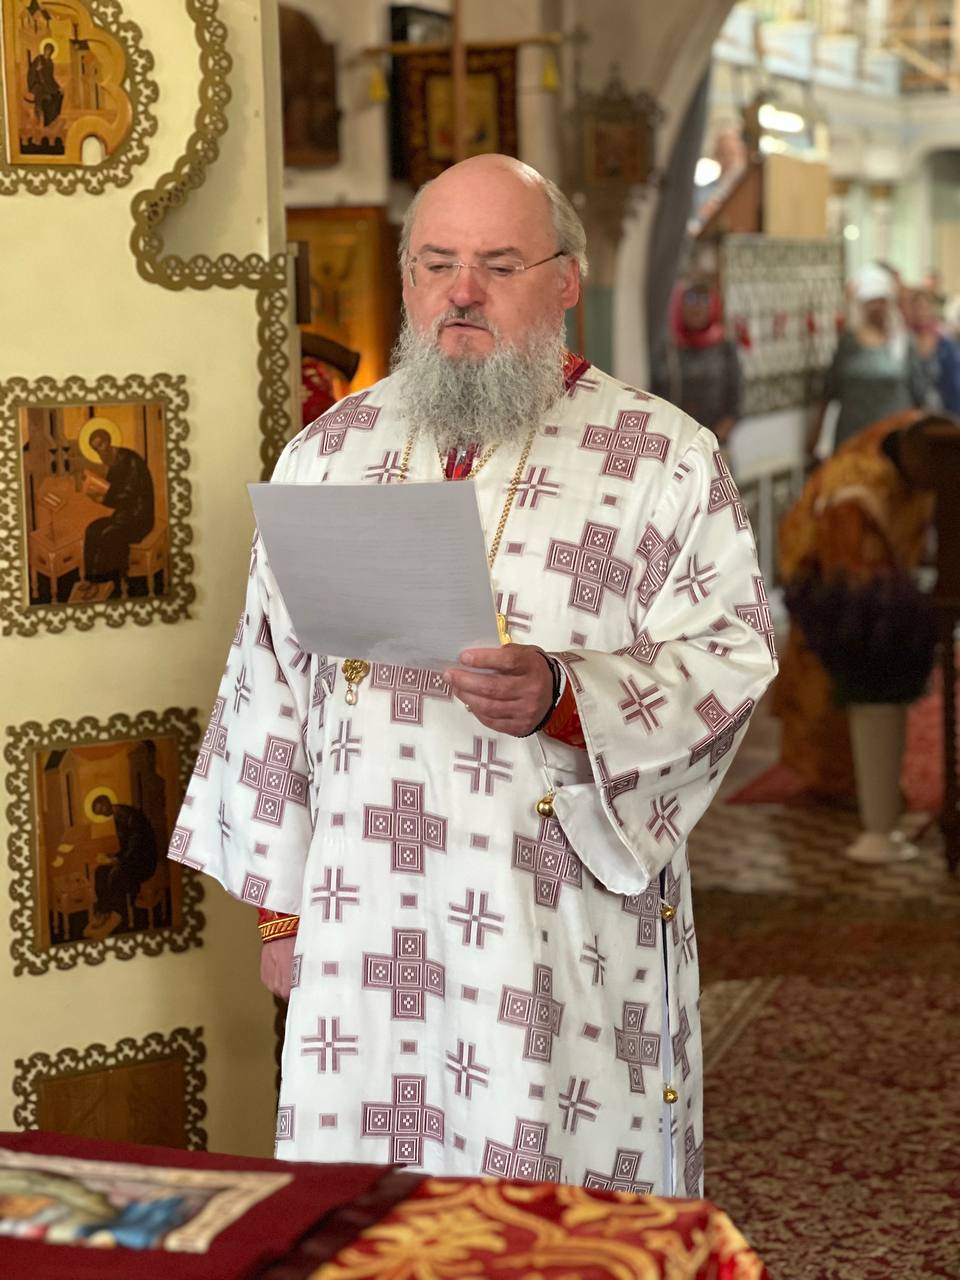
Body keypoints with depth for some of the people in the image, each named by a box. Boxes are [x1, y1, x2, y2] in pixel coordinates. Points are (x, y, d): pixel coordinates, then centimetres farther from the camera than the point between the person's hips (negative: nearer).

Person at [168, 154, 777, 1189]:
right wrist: (280, 907, 12)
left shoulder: (663, 460, 2)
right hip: (363, 922, 3)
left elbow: (729, 656, -5)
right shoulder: (330, 453, 13)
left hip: (566, 935, -3)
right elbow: (272, 682, 14)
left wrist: (564, 698, -23)